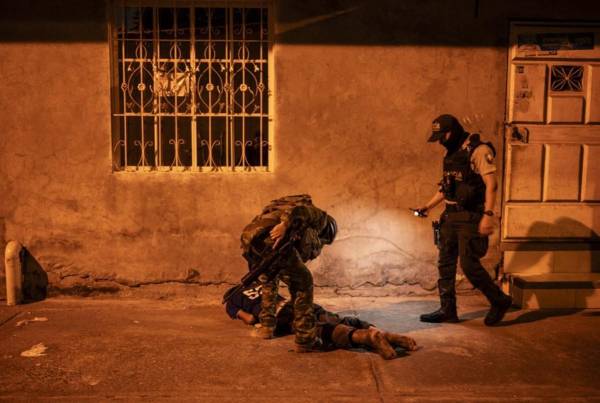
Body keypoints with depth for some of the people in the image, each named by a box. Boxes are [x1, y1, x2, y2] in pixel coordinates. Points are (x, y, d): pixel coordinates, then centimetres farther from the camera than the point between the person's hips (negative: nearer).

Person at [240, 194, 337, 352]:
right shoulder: (319, 217, 22)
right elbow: (301, 209, -1)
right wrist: (284, 225, -16)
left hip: (248, 238, 8)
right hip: (269, 237, -8)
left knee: (268, 279, 34)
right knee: (302, 283, 9)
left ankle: (266, 326, 31)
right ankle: (305, 339, 9)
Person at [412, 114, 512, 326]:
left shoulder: (479, 150, -12)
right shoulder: (451, 154, 15)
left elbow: (491, 184, -18)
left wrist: (488, 215, -26)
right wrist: (428, 206, 15)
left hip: (471, 218, -9)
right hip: (451, 216, 9)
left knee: (469, 264, -8)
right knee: (445, 263, 8)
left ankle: (499, 301, 13)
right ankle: (447, 310, 17)